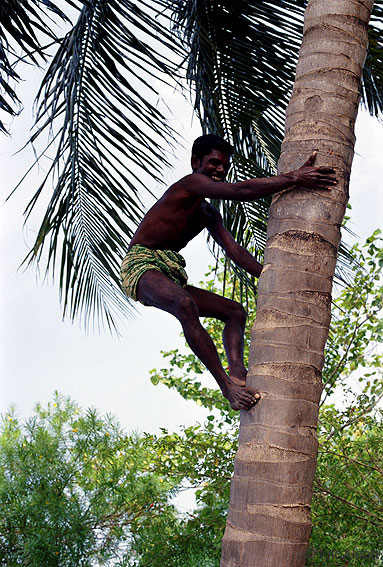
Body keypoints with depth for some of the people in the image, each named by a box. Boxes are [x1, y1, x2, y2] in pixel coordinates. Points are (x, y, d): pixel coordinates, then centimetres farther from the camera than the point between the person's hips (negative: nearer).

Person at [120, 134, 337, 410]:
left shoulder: (210, 214, 22)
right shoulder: (191, 182, -7)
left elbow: (235, 250, 14)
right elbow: (240, 191, -21)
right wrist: (294, 178, -24)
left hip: (172, 274, 10)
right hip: (141, 265, -10)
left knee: (235, 311, 7)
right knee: (185, 304, -40)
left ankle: (237, 374, -20)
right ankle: (227, 386, -43)